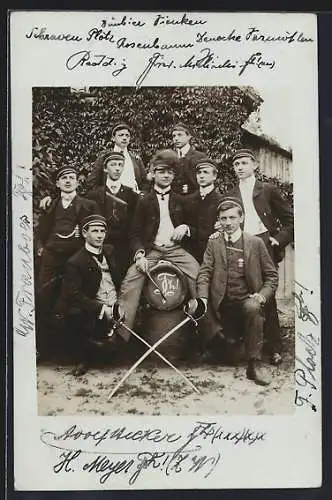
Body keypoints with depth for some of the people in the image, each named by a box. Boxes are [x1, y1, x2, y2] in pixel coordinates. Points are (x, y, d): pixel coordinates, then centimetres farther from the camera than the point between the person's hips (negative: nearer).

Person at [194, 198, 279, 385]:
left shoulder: (256, 243, 6)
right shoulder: (213, 243, 9)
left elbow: (272, 275, 7)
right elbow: (205, 273, -1)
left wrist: (262, 295, -11)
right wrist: (202, 298, -18)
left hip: (247, 300, -2)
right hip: (222, 305, 2)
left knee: (252, 307, -33)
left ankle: (255, 364, -25)